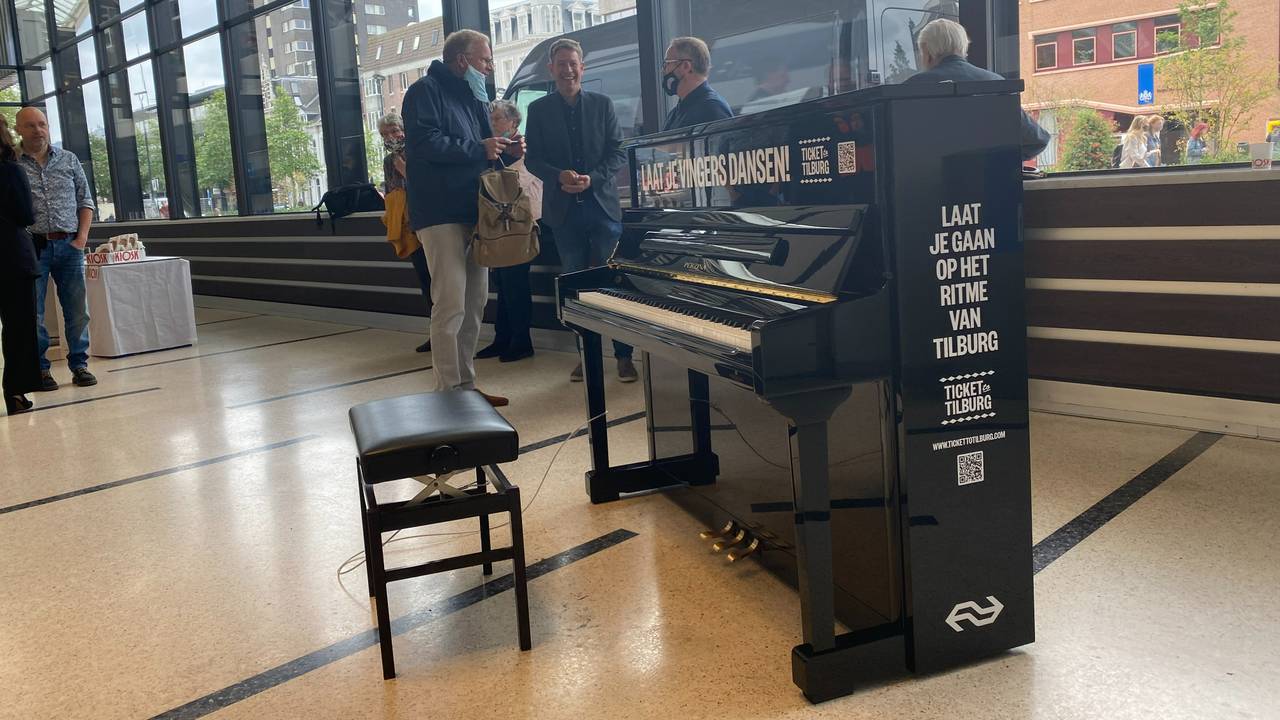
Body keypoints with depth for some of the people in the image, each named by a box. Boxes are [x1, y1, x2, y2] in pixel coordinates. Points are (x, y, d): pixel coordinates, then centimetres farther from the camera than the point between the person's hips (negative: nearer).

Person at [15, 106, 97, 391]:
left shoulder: (68, 159, 10)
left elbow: (85, 201, 12)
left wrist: (82, 238, 1)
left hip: (68, 245, 2)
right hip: (32, 247, -2)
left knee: (78, 310, 4)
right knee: (33, 313, 2)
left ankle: (79, 364, 14)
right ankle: (40, 369, 12)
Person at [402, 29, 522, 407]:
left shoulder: (474, 98, 22)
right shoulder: (426, 91, -5)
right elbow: (425, 143, -20)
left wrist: (507, 151, 4)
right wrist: (478, 148, -15)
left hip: (474, 212, 9)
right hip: (441, 214, -9)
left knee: (475, 301, 10)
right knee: (451, 304, -12)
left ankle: (465, 385, 18)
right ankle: (448, 392, -7)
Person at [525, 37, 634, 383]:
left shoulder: (603, 104, 5)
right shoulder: (539, 110, 6)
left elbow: (618, 153, 1)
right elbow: (533, 159, 2)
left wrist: (592, 178, -14)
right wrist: (559, 176, -17)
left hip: (602, 204, -1)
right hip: (564, 209, 1)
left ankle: (624, 355, 5)